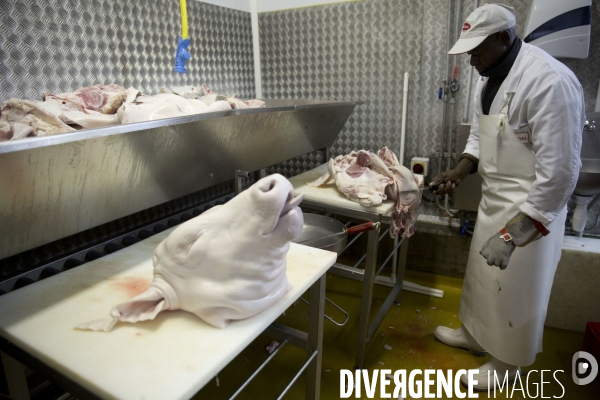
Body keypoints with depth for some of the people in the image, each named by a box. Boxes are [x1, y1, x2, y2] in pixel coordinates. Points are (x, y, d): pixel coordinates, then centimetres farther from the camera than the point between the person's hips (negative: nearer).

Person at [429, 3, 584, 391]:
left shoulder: (549, 81, -25)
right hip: (495, 198, 8)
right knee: (483, 275, 23)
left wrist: (513, 232, -27)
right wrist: (459, 171, -3)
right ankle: (475, 334, 47)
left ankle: (509, 362, 35)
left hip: (531, 209, -8)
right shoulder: (491, 78, 4)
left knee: (515, 289, 10)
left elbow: (560, 171, -27)